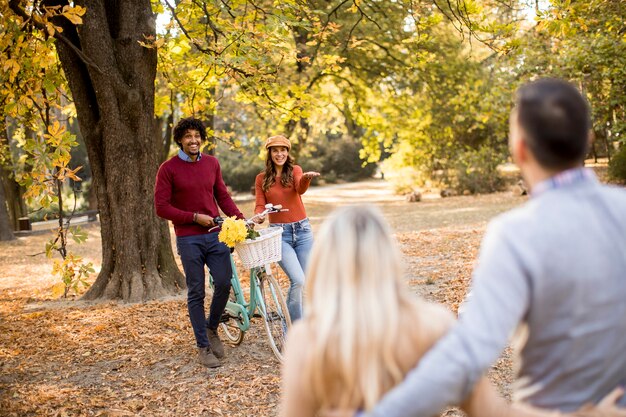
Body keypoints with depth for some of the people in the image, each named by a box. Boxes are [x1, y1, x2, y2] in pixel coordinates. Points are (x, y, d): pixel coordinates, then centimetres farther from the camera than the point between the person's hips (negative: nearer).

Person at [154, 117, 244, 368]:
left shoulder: (212, 163, 9)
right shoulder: (168, 169, -4)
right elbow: (161, 207, -7)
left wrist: (240, 218, 1)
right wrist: (195, 217, -13)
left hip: (215, 234, 3)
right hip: (189, 239, -3)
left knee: (224, 283, -5)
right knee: (196, 293, 2)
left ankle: (211, 328, 22)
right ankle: (203, 347, 14)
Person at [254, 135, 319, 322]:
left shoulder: (295, 170, 2)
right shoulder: (262, 178, 5)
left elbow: (300, 189, -19)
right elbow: (260, 205, -1)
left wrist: (306, 178, -42)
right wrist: (258, 216, -24)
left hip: (302, 230, 2)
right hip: (279, 233, -2)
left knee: (307, 282, 7)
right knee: (298, 280, -18)